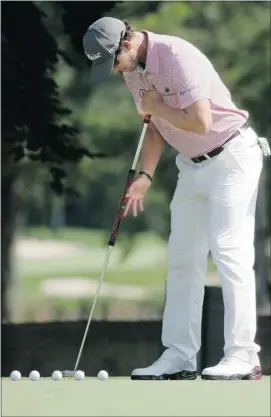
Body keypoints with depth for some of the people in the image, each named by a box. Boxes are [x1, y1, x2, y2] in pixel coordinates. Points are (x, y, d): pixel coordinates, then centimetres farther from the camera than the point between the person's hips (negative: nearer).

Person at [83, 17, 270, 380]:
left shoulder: (177, 57, -25)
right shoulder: (132, 70, 3)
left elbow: (201, 121, -31)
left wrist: (156, 107, -17)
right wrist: (146, 176, 3)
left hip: (231, 158, -9)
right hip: (191, 163, 9)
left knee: (229, 250, -14)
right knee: (182, 257, 5)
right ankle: (180, 356, 7)